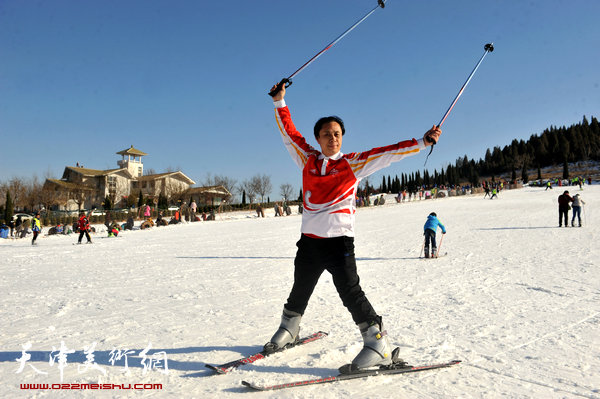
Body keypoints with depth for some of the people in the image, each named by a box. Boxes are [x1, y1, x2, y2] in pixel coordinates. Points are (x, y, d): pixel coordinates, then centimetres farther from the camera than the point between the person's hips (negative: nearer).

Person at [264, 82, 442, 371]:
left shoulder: (353, 164, 1)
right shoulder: (308, 160, 9)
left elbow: (387, 153, -4)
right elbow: (289, 133, 14)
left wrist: (421, 142, -9)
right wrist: (279, 102, 12)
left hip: (339, 241, -4)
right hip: (309, 239, 4)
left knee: (351, 293, -10)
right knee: (299, 291, 19)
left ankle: (378, 345, 0)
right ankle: (288, 330, 43)